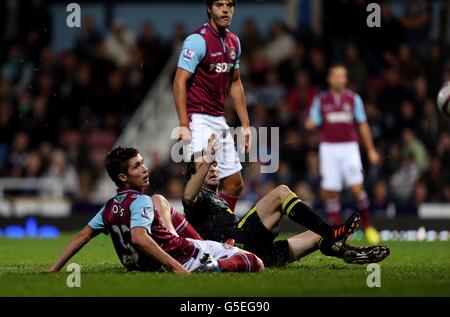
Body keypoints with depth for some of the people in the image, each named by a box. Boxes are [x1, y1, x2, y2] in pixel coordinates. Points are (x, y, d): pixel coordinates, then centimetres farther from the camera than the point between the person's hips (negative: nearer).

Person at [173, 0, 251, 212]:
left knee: (235, 184, 8)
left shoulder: (233, 42, 12)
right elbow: (180, 82, -15)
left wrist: (245, 125, 18)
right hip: (199, 121, -8)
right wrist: (184, 125, -22)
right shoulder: (198, 40, -12)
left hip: (219, 121, 8)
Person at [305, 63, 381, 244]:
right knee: (330, 192, -2)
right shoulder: (320, 100, 5)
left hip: (349, 147, 0)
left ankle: (368, 226, 3)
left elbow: (362, 126, 10)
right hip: (328, 148, 0)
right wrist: (310, 124, -15)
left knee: (357, 188, -12)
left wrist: (371, 150, 9)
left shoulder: (353, 99, 6)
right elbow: (312, 124, 9)